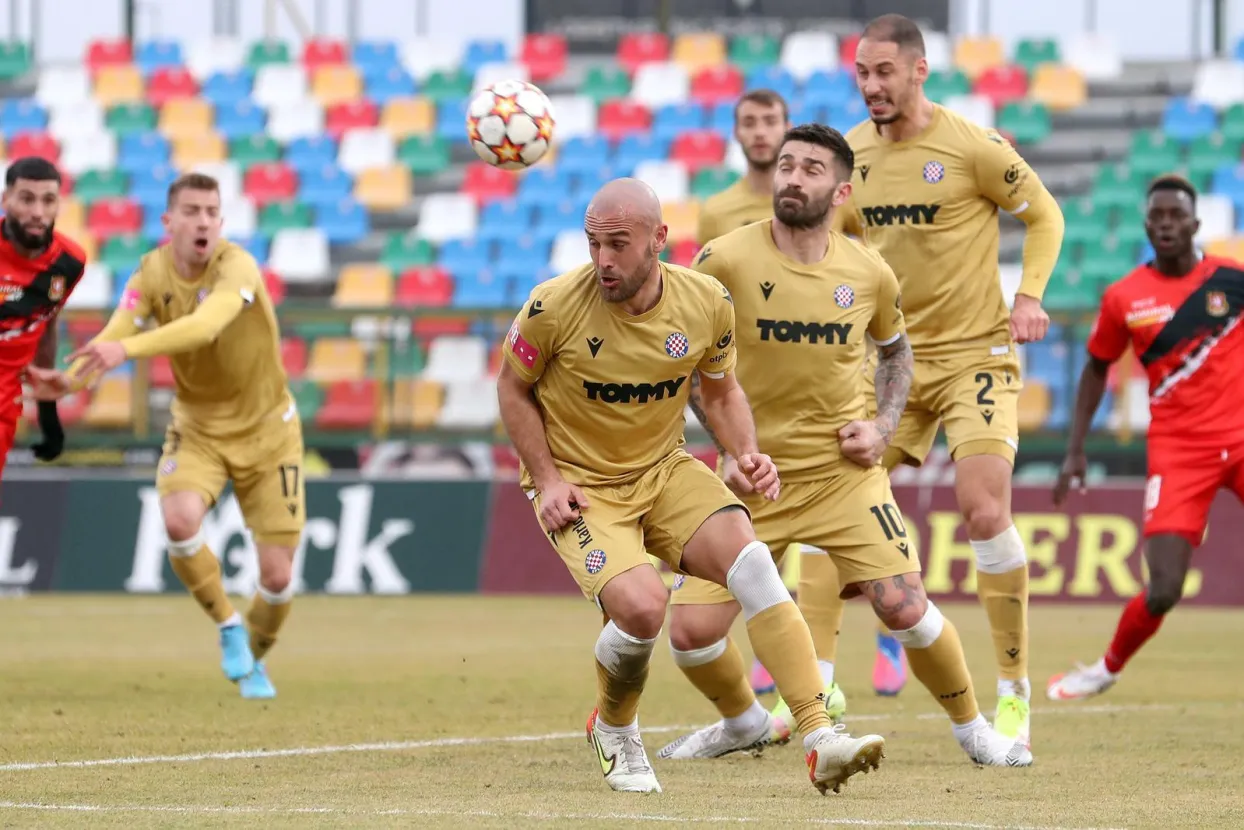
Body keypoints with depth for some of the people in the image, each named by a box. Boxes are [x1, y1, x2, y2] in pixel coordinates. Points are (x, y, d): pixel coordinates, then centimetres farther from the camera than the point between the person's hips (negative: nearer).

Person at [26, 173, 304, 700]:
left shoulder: (237, 267, -25)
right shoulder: (151, 275, -12)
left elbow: (206, 324, -45)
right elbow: (114, 338, -26)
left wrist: (126, 348, -59)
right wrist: (71, 379, -49)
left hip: (265, 429, -2)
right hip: (197, 427, 2)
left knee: (277, 575, -5)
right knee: (180, 519, -29)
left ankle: (253, 658, 28)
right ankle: (228, 627, -3)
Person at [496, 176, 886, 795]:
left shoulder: (707, 303, -10)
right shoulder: (554, 307, -19)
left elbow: (721, 392, 10)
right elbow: (513, 388, -1)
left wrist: (747, 454, -8)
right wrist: (545, 479, -10)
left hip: (664, 469, 3)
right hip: (578, 483, -3)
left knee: (751, 562, -21)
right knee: (641, 604, -27)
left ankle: (820, 741, -21)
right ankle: (612, 732, 7)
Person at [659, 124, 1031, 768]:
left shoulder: (869, 273, -3)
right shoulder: (726, 261, -11)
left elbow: (895, 352, 18)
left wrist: (882, 427, 2)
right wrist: (727, 446, -6)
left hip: (843, 471, 0)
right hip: (753, 474, 0)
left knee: (905, 607, -12)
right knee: (692, 630, -8)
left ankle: (971, 727, 15)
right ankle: (744, 723, 25)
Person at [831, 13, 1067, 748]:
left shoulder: (974, 147, -12)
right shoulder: (853, 154, 3)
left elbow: (1044, 215, -1)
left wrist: (1030, 296, -13)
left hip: (975, 356, -5)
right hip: (891, 358, 5)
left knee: (986, 512, -17)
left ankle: (1015, 693, -4)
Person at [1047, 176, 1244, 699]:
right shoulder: (1124, 298, 0)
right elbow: (1097, 367, 15)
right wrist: (1075, 450, 11)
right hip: (1177, 449, -1)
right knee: (1163, 591, -9)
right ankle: (1109, 668, 20)